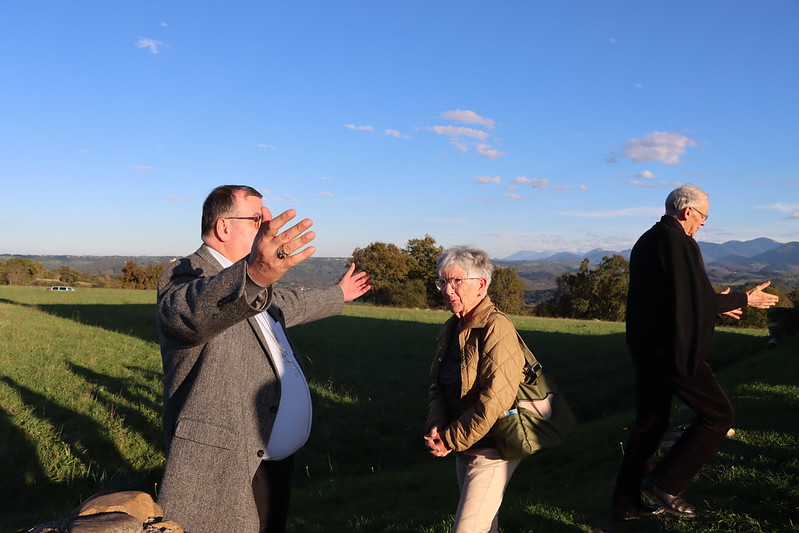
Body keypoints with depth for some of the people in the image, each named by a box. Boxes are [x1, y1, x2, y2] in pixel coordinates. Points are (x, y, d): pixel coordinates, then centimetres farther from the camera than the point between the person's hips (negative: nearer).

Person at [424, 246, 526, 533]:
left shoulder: (497, 328, -21)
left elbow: (495, 400, -25)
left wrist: (451, 439, -17)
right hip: (464, 445, 8)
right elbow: (438, 384, 10)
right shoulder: (452, 328, 6)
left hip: (491, 449, -8)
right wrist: (436, 428, -7)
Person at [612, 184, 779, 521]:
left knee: (650, 425, 15)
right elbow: (702, 300, -15)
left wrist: (718, 304, 28)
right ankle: (665, 482, 4)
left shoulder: (646, 241, 15)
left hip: (644, 348, 10)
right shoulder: (679, 242, -15)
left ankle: (627, 503, 21)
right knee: (718, 414, 5)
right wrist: (744, 299, 2)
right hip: (672, 351, -9)